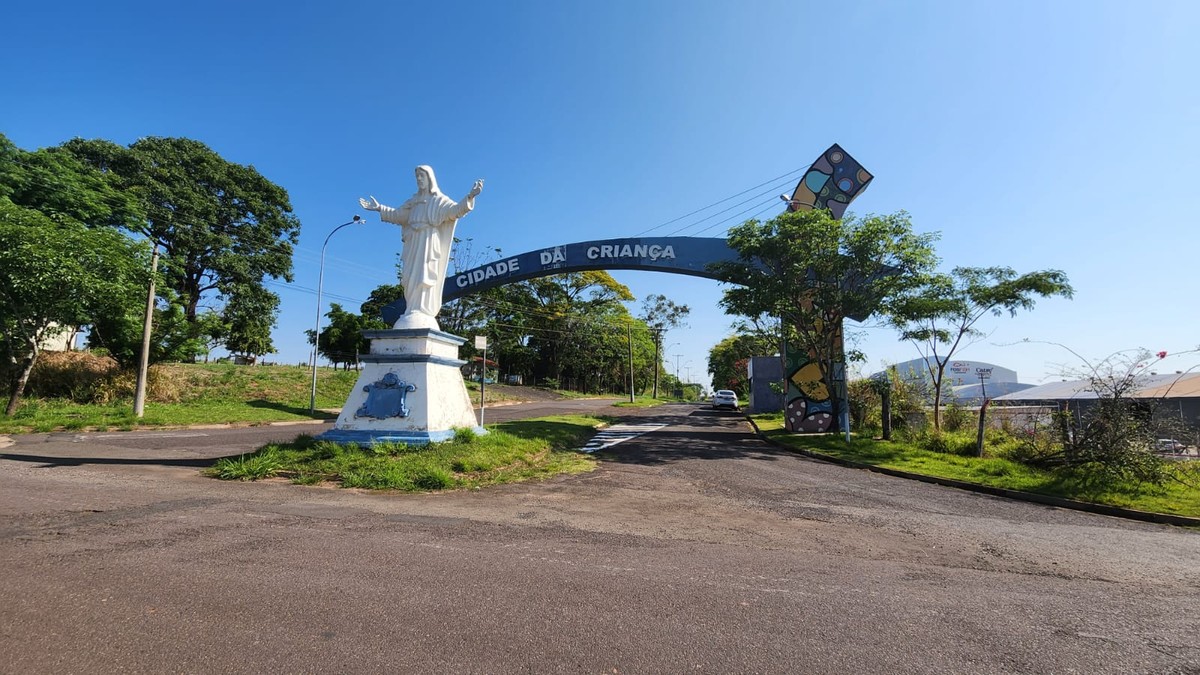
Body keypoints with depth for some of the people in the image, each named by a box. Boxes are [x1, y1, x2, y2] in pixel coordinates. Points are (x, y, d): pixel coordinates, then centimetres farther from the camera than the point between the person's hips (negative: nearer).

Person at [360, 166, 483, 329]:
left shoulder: (439, 200, 5)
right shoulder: (413, 201, 24)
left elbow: (455, 209, -11)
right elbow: (397, 215, 32)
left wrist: (470, 197, -25)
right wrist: (379, 208, 29)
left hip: (428, 243, -7)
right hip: (413, 244, 7)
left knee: (423, 277, -14)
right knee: (411, 280, 0)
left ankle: (421, 314, -19)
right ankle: (413, 314, -1)